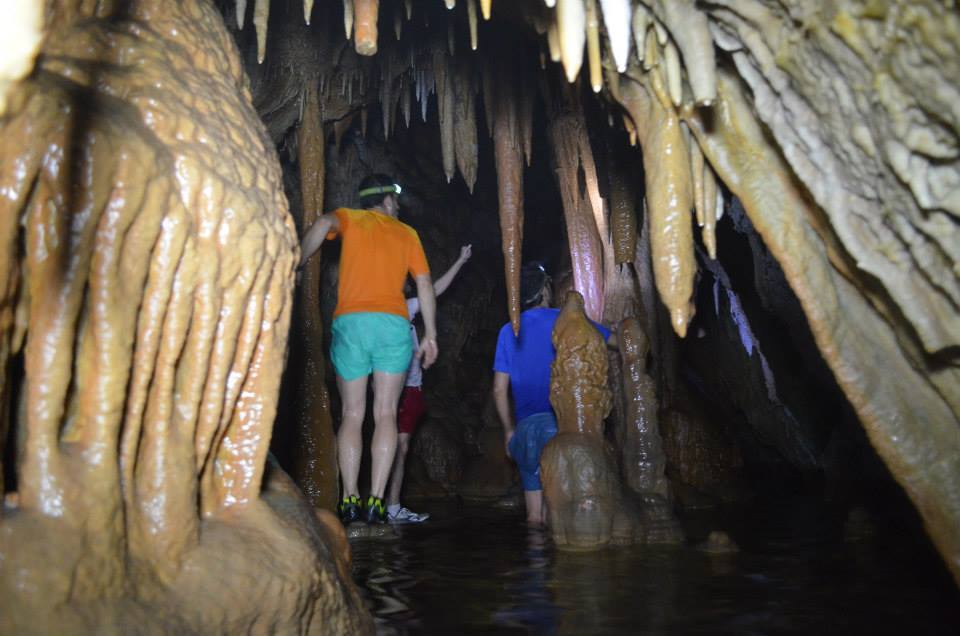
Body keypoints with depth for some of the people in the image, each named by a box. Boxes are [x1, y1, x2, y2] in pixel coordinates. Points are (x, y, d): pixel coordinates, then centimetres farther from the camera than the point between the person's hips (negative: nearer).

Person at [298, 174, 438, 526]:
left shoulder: (349, 218, 16)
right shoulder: (407, 233, 20)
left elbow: (324, 224, -8)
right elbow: (425, 283, 12)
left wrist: (297, 263, 0)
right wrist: (430, 334, 14)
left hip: (350, 322, 0)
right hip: (393, 324, 0)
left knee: (352, 414, 6)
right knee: (385, 414, 2)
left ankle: (349, 499, 0)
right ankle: (376, 501, -5)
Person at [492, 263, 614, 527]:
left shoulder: (509, 331, 10)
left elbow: (499, 390, 8)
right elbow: (616, 341, 10)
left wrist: (509, 430, 17)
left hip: (526, 426, 3)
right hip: (559, 421, -3)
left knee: (534, 512, 12)